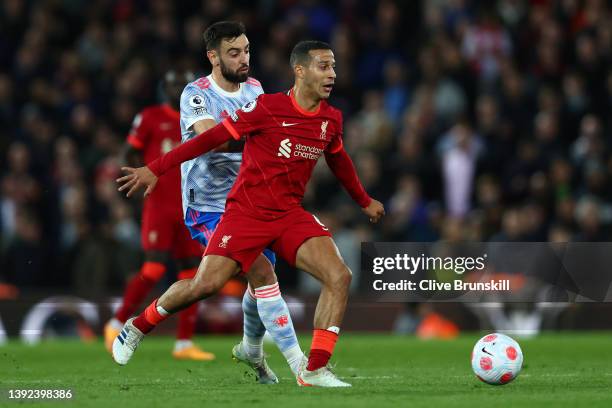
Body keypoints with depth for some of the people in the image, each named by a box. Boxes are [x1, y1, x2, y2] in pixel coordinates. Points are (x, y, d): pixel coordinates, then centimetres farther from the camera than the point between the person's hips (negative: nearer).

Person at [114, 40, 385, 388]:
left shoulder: (331, 119, 4)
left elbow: (339, 161, 25)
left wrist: (365, 201, 38)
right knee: (205, 284, -14)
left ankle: (315, 370, -10)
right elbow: (212, 138, -10)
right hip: (246, 212, -5)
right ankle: (138, 327, 13)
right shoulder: (268, 107, -13)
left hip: (291, 215, 5)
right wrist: (155, 170, -11)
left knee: (339, 276, -15)